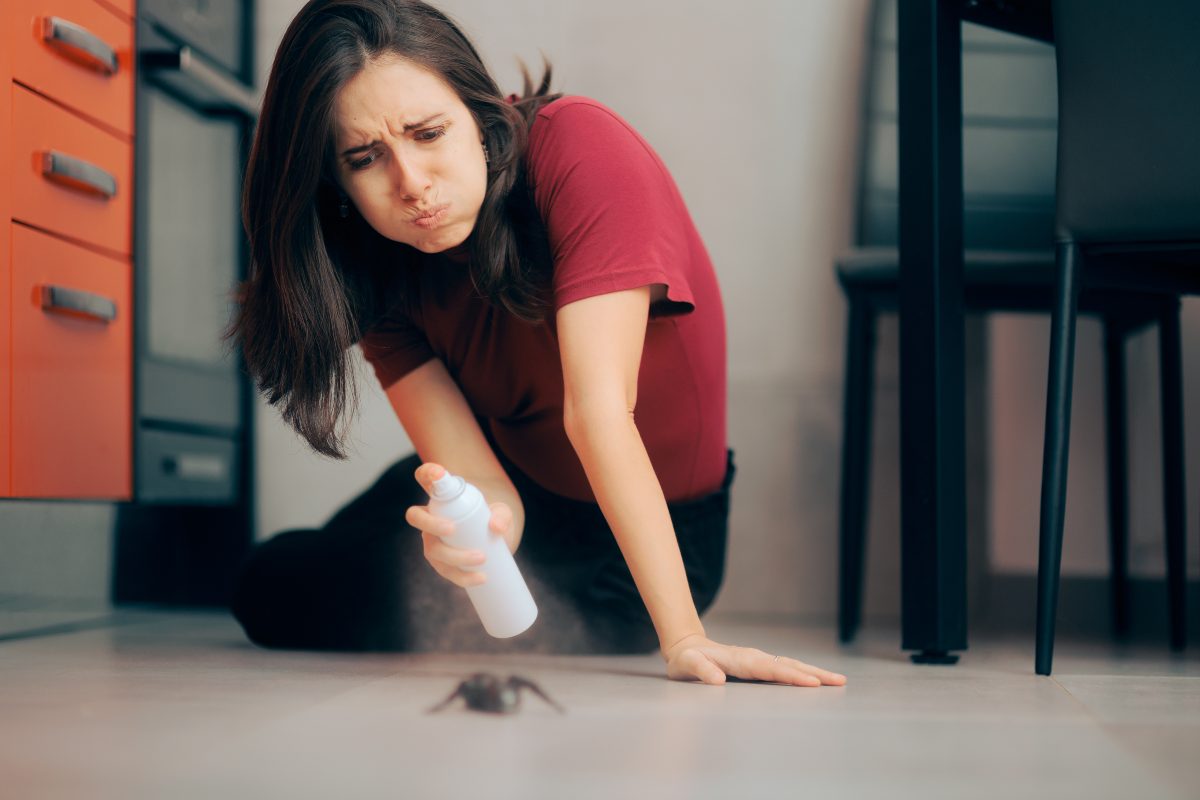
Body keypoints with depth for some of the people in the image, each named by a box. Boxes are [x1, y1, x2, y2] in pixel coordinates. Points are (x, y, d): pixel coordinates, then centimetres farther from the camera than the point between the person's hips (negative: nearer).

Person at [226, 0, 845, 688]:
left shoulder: (582, 151, -30)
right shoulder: (383, 269, -15)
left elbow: (598, 407, -37)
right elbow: (483, 481, -24)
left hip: (652, 532, -4)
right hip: (522, 501, 4)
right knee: (271, 593, -2)